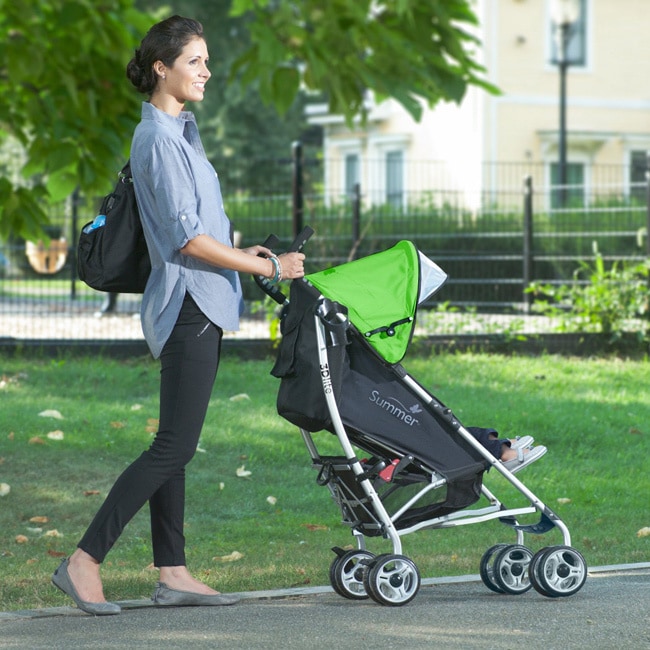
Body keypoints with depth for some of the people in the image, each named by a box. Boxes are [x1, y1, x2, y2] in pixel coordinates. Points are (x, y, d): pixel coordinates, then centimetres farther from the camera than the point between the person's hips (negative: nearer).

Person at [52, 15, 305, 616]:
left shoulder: (181, 130, 17)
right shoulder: (158, 139, -14)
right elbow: (186, 238, -19)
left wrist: (240, 252, 17)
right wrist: (269, 268, -15)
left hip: (199, 309, 10)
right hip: (189, 307, -10)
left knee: (175, 447, 9)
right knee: (174, 447, -10)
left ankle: (172, 574, 11)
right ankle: (84, 561, -8)